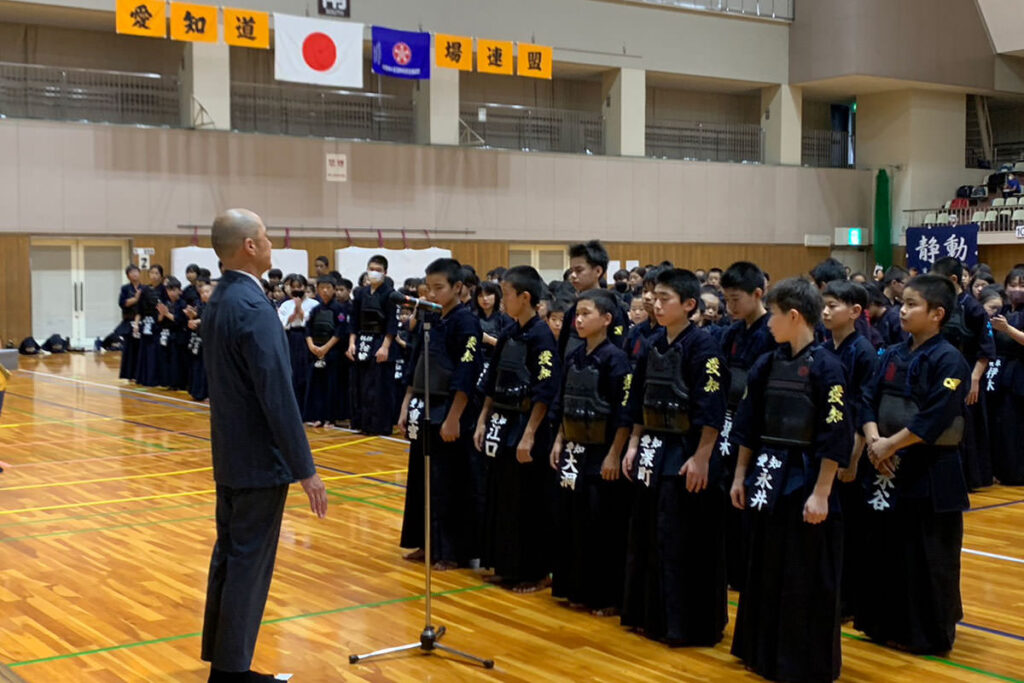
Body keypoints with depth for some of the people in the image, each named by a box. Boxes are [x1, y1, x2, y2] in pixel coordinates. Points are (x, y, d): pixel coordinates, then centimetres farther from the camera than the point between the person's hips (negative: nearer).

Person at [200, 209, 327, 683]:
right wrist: (305, 468, -20)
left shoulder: (218, 300, 8)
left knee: (229, 556, 16)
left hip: (230, 453, 10)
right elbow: (277, 395, -24)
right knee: (249, 564, 0)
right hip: (259, 458, -10)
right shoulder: (253, 307, -22)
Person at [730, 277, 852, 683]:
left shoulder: (825, 368, -13)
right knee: (765, 569, 14)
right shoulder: (767, 365, 6)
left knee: (807, 579, 1)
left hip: (805, 481, -7)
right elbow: (749, 426, 13)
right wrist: (740, 475, 11)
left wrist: (821, 493, -16)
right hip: (768, 478, 7)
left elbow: (835, 439, -15)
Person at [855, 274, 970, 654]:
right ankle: (889, 625, 26)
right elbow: (869, 400, 7)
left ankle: (930, 635, 14)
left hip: (932, 474, -7)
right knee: (886, 549, 13)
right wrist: (874, 442, -10)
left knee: (929, 558, 1)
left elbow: (934, 420, -20)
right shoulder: (893, 356, 9)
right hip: (889, 469, 7)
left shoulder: (948, 361, -13)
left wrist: (889, 445, -15)